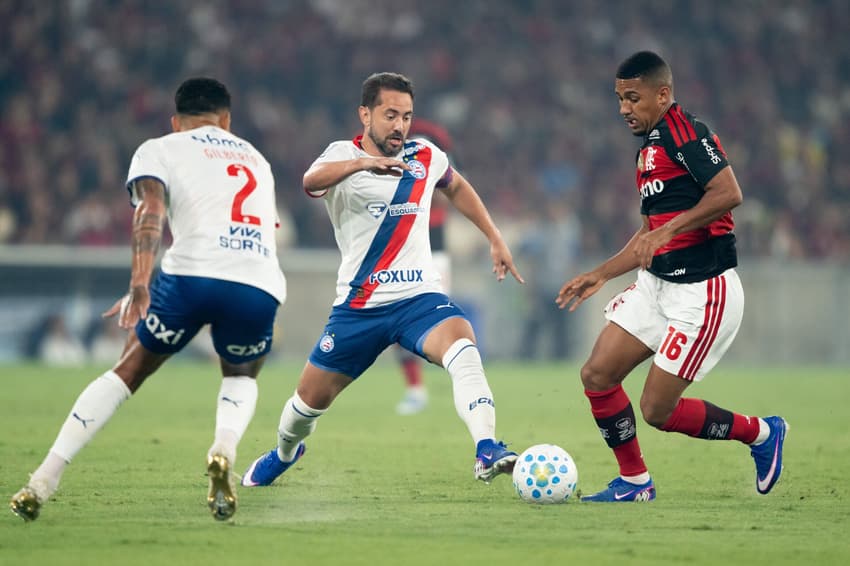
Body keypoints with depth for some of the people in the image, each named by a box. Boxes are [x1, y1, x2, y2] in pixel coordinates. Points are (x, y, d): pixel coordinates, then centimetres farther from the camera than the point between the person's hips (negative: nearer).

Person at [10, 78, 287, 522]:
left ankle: (42, 483, 10)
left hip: (193, 273, -3)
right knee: (241, 377, 30)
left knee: (129, 370, 17)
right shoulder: (256, 160, 33)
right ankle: (224, 450, -2)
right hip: (261, 285, 3)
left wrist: (140, 283, -14)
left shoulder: (159, 150, 17)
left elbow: (150, 210, -3)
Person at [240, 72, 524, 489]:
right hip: (359, 305, -1)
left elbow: (456, 187, 29)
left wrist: (495, 239, 23)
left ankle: (487, 453, -43)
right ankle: (284, 453, 44)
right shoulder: (344, 156, -8)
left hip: (419, 298, 1)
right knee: (311, 397, 9)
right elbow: (312, 180, -34)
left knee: (462, 345, -31)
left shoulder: (425, 157, 5)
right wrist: (364, 162, -53)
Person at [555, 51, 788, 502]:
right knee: (597, 375, 0)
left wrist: (668, 230, -27)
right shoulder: (649, 147, 17)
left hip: (703, 291, -9)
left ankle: (762, 433, 14)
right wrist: (601, 275, 22)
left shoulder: (683, 131, -13)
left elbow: (728, 193, -25)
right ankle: (634, 482, 15)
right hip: (658, 283, 9)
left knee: (657, 410, -7)